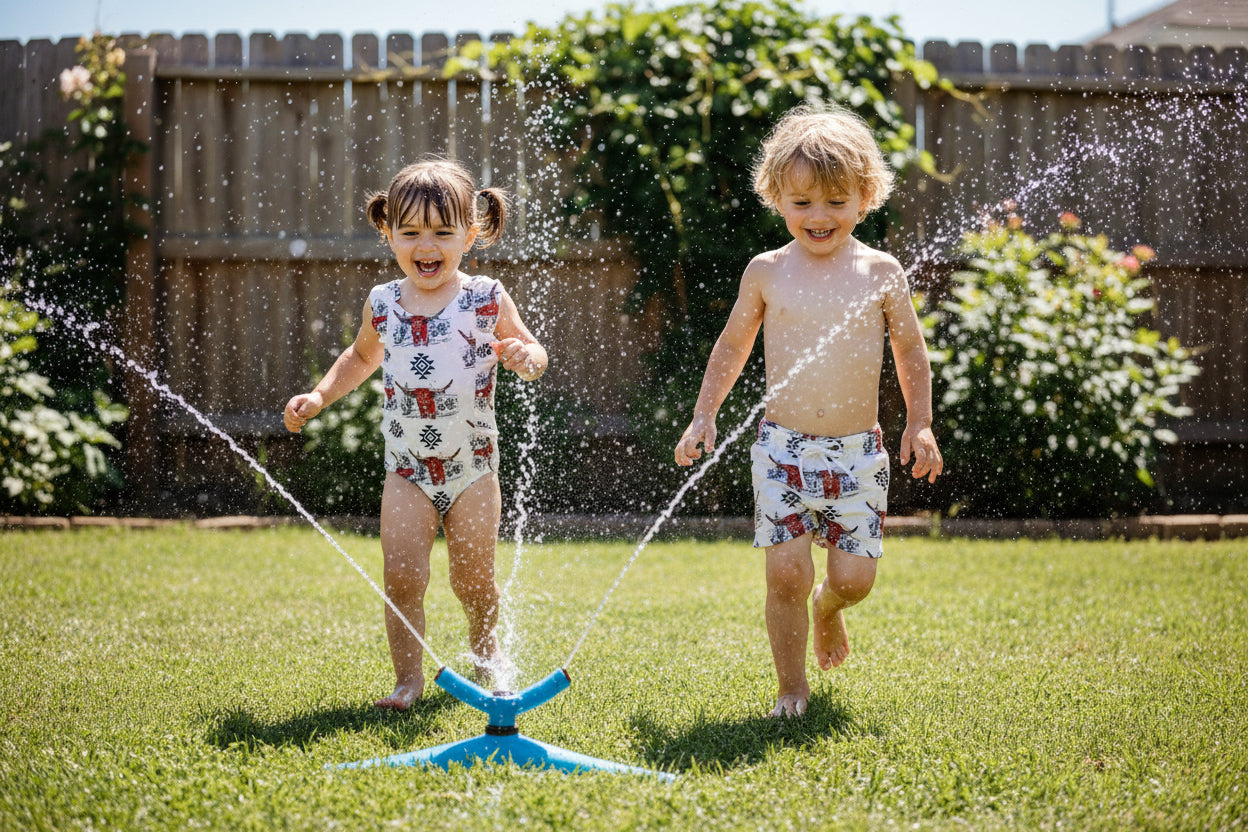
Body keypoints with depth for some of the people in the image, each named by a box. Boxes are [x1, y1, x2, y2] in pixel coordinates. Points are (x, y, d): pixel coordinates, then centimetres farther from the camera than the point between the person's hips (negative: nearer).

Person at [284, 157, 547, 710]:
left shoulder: (487, 299, -6)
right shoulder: (382, 304, 2)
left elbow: (532, 350, 5)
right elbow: (361, 357, 21)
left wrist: (526, 358, -18)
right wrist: (319, 396, 9)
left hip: (473, 467, -1)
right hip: (407, 470, 1)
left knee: (473, 578, 8)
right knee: (401, 576, -9)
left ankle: (484, 645, 37)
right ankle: (408, 677, 5)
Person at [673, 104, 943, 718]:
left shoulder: (881, 272, 1)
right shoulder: (767, 272, 1)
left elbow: (910, 351, 12)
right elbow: (732, 346, 14)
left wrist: (920, 424, 7)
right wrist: (703, 415, 10)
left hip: (858, 451, 1)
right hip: (783, 447, 0)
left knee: (854, 576, -1)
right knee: (786, 571, -7)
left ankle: (827, 609, 36)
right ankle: (791, 687, 13)